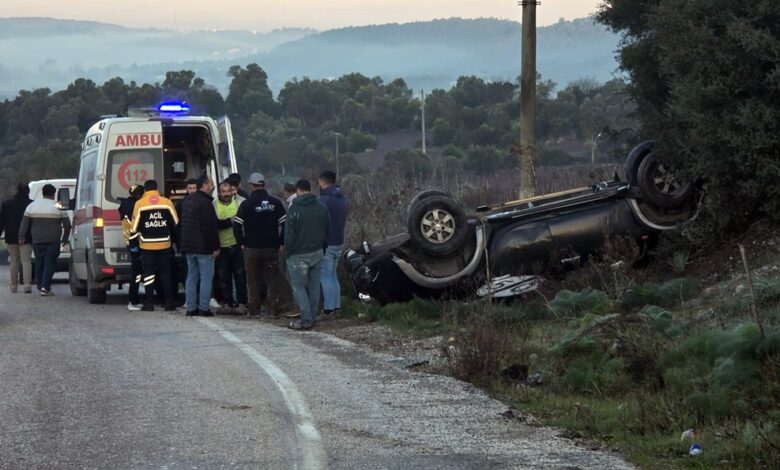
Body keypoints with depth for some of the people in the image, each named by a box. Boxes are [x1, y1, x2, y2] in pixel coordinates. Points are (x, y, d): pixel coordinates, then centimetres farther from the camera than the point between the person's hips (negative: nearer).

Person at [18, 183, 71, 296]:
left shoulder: (32, 205, 6)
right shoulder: (58, 207, 0)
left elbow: (25, 223, 2)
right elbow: (67, 224, 0)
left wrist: (21, 237, 6)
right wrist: (65, 239, 9)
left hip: (37, 241, 3)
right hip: (53, 241, -3)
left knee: (39, 263, 13)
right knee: (50, 264, -4)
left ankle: (40, 286, 15)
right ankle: (45, 287, -15)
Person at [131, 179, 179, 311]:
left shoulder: (140, 204, -3)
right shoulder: (167, 202, 2)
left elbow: (135, 226, -3)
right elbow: (176, 224, 6)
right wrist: (175, 239, 18)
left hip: (147, 245, -2)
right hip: (164, 244, 2)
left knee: (149, 273, 3)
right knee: (165, 273, 9)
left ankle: (149, 303, 0)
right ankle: (169, 303, 8)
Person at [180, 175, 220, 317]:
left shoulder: (187, 201, 13)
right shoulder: (205, 203, -15)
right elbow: (211, 227, -18)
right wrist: (215, 247, -14)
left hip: (189, 246, 8)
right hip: (203, 247, -8)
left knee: (191, 277, 10)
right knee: (206, 277, -3)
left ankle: (191, 308, 9)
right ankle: (203, 308, -7)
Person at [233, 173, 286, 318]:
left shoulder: (246, 204, -6)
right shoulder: (275, 203, 0)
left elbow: (237, 225, -9)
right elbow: (285, 224, -2)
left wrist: (242, 243, 2)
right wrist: (281, 242, 5)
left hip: (251, 248, -1)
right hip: (271, 247, 1)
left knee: (253, 280, 7)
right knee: (272, 281, 4)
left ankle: (254, 310, 8)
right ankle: (272, 310, 0)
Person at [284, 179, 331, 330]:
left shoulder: (294, 209, -14)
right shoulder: (322, 208, 4)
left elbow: (289, 234, -12)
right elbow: (328, 231, 12)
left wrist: (288, 252, -2)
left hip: (298, 255, -5)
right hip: (317, 253, 5)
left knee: (298, 286, -1)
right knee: (314, 285, 13)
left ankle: (306, 319, -8)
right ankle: (312, 316, 17)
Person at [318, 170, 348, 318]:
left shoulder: (323, 200, -19)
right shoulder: (342, 198, 10)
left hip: (326, 244, -9)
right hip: (339, 242, 9)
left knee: (326, 276, -4)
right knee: (332, 275, 18)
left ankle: (329, 308, -4)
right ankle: (336, 306, 19)